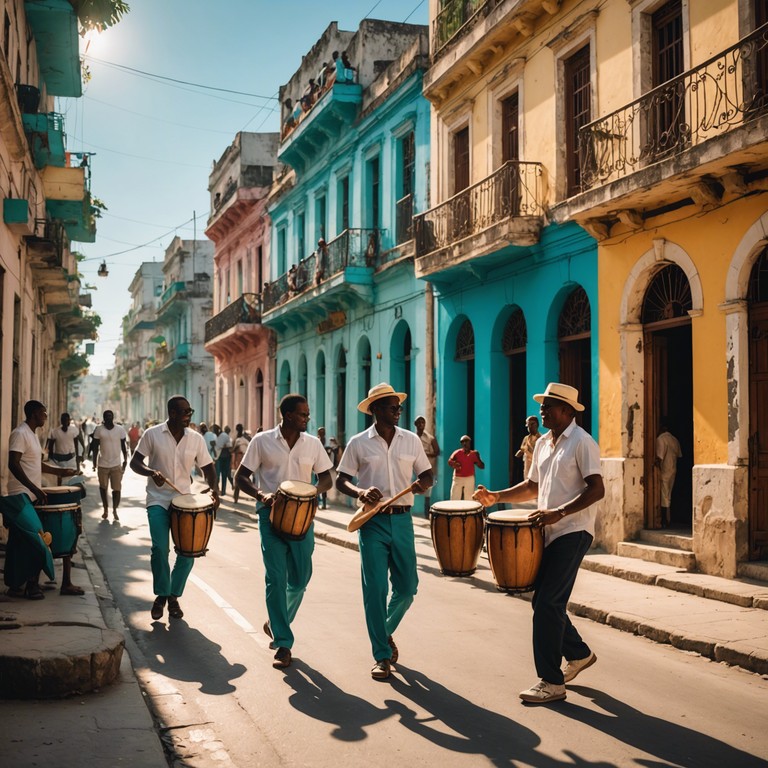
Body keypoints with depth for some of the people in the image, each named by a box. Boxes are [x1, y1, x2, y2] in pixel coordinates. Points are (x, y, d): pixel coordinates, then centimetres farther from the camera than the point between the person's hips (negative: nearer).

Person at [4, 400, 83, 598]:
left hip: (30, 496, 9)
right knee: (34, 539, -10)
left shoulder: (32, 434, 16)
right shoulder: (20, 434, -14)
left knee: (20, 543, 9)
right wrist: (35, 489, -27)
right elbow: (13, 464, -23)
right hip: (20, 496, -9)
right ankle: (32, 585, -2)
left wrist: (59, 471, 16)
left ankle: (16, 585, 13)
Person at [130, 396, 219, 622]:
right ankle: (161, 595, 6)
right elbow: (135, 462, -2)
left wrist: (214, 490, -12)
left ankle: (173, 596, 18)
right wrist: (151, 472, -22)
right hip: (158, 499, -2)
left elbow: (208, 468, 6)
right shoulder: (153, 434, -5)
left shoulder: (196, 439, 1)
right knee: (160, 548, -16)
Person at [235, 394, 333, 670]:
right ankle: (283, 644, -1)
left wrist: (314, 491, -11)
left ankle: (276, 622, 35)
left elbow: (326, 477, 12)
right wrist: (261, 494, -17)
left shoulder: (313, 443, 5)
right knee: (276, 579, -6)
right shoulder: (262, 441, -2)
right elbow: (241, 476, 1)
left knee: (300, 579, 8)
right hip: (271, 515, -3)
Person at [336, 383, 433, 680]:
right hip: (372, 522, -2)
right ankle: (382, 655, 8)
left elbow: (427, 474, 12)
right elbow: (341, 480, 2)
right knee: (375, 589, -3)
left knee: (407, 586, 4)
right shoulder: (358, 443, 0)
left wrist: (421, 485, -11)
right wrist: (360, 492, -18)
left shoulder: (411, 440, 7)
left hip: (402, 520, 3)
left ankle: (386, 631, 34)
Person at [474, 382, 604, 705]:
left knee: (548, 603, -11)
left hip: (573, 533, -8)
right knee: (544, 601, 11)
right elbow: (533, 486, 23)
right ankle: (579, 654, 33)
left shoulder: (582, 442, -10)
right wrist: (496, 496, 11)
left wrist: (559, 513, -26)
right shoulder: (543, 444, 15)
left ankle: (551, 682, -3)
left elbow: (597, 489, -18)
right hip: (549, 533, 8)